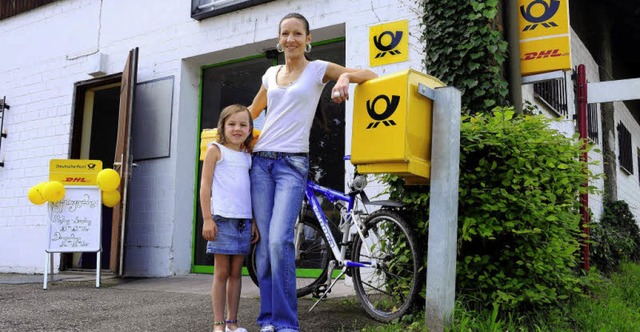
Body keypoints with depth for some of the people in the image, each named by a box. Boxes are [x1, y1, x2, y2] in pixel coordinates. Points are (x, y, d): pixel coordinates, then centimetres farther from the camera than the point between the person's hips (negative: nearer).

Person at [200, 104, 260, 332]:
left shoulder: (247, 157, 16)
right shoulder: (216, 150, 2)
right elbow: (205, 186, -3)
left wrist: (254, 222, 11)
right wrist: (207, 219, -11)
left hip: (244, 220, 5)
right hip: (222, 218, -5)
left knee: (236, 272, 8)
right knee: (222, 272, -1)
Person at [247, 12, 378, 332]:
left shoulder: (318, 69, 5)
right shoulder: (271, 74, 17)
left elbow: (371, 75, 2)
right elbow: (252, 112, 33)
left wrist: (345, 77, -15)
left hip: (292, 163, -4)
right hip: (261, 160, 5)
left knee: (280, 240, -18)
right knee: (264, 243, 2)